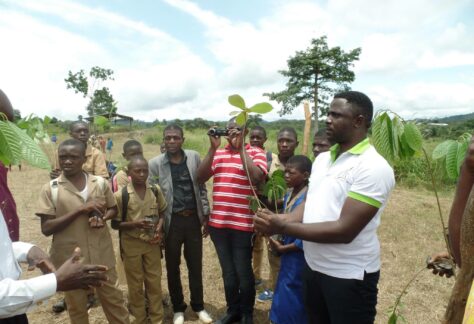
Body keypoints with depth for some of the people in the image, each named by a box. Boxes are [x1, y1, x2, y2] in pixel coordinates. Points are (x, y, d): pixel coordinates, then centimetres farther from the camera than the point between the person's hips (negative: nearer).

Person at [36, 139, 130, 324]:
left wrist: (103, 218, -13)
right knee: (76, 306, 19)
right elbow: (46, 228, -12)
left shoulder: (100, 183, -3)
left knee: (113, 298, 17)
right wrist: (79, 210, -22)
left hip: (102, 255, 1)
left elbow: (113, 209, 10)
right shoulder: (50, 189, -9)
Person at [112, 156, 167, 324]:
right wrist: (135, 224, -22)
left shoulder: (156, 190, -4)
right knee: (135, 285, 13)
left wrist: (159, 230, -8)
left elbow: (162, 212, 9)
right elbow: (115, 223, -7)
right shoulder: (120, 195, -14)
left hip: (152, 243, 3)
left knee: (155, 281, 13)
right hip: (131, 244, -2)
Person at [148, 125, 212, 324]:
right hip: (171, 221, -1)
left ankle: (198, 306, 32)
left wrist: (205, 216, 4)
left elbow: (201, 188, 5)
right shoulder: (155, 164, -6)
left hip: (193, 219, 1)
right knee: (172, 267, 13)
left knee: (195, 265, 13)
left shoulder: (194, 157, 0)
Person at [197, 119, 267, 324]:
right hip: (218, 224, 4)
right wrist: (213, 148, -8)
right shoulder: (217, 153, 9)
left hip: (243, 225, -4)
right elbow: (201, 178, -2)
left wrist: (241, 147, -17)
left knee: (243, 273, 9)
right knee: (228, 272, 19)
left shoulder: (256, 153, -3)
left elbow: (257, 178, -21)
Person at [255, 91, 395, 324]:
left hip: (349, 276, -7)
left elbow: (344, 230, -26)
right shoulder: (322, 159, 5)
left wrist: (284, 228, -26)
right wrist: (280, 219, -13)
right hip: (312, 267, 7)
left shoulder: (373, 167, -21)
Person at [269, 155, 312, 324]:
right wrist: (280, 243, 2)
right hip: (288, 254, 8)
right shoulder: (289, 193, 3)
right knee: (285, 296, 20)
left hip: (300, 255, -7)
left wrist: (282, 248, -14)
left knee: (291, 297, 6)